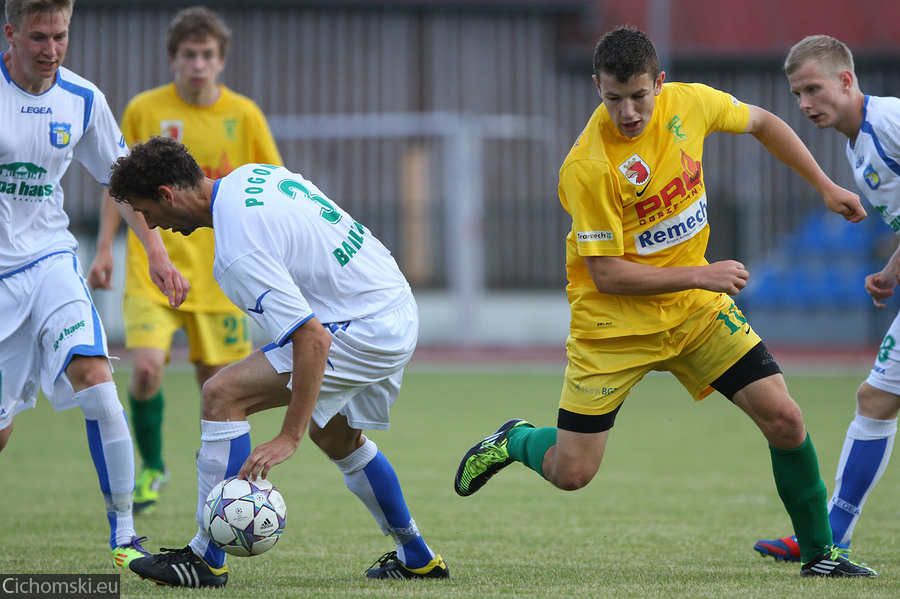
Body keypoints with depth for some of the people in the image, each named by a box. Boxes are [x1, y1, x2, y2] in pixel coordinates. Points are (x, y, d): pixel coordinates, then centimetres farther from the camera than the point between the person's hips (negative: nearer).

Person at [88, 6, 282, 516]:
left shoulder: (243, 114, -1)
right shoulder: (143, 110, -1)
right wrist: (105, 249, 4)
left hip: (219, 272, 1)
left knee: (217, 381, 2)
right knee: (147, 368, -17)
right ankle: (152, 467, 7)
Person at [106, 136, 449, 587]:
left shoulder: (237, 254, -25)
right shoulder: (251, 175, 4)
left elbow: (313, 339, -30)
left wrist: (289, 438, -30)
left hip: (363, 330, -10)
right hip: (399, 310, 10)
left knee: (223, 394, -14)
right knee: (338, 438, 31)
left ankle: (206, 558, -11)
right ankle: (417, 558, 42)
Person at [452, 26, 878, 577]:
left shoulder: (689, 103, -9)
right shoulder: (586, 167, -26)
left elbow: (761, 123, 12)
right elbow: (606, 273, -22)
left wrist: (825, 186, 13)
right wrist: (700, 275, -22)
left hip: (695, 306, 5)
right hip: (614, 323, -4)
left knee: (785, 420, -6)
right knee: (571, 473, -5)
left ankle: (819, 553, 11)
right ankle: (515, 441, 30)